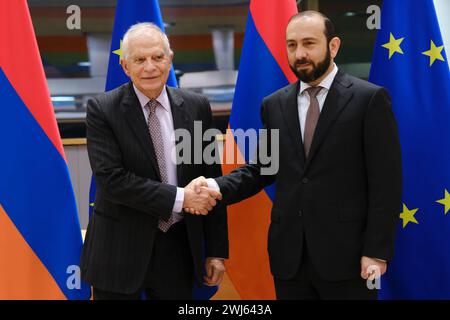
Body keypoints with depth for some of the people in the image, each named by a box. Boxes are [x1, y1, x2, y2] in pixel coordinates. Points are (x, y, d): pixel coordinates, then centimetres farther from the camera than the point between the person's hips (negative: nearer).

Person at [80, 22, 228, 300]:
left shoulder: (197, 107, 2)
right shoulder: (102, 110, -7)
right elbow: (111, 179, -16)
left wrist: (216, 251, 4)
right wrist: (179, 198, -20)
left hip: (179, 248, 3)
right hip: (120, 250, -2)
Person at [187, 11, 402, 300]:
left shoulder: (369, 98, -4)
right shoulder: (274, 105, 9)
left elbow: (386, 181, -7)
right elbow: (263, 167, 11)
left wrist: (377, 251, -11)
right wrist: (218, 187, -8)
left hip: (345, 252, -4)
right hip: (288, 253, 4)